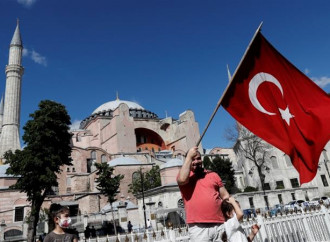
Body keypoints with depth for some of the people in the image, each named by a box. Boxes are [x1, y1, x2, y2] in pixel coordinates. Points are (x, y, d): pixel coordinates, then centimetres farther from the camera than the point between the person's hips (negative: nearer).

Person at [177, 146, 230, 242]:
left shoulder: (213, 175, 15)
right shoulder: (184, 175, 6)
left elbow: (225, 196, 16)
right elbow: (182, 180, -19)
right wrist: (189, 156, -10)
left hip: (220, 224, 4)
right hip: (198, 227, -3)